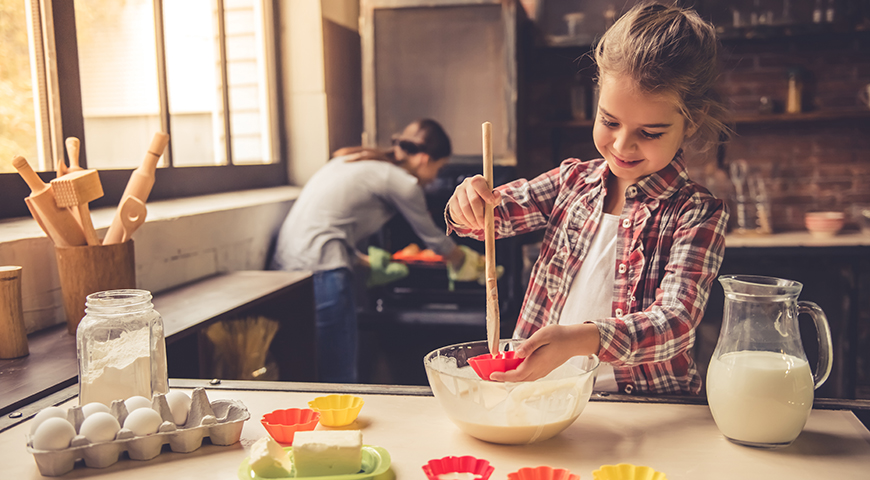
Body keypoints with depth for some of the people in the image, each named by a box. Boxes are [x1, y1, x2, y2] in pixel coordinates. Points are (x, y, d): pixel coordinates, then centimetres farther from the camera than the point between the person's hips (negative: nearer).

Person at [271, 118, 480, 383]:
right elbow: (432, 237, 11)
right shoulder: (399, 181, -3)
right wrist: (463, 258, 30)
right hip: (321, 271, -10)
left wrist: (367, 261, 30)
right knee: (341, 379, -3)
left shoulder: (354, 162, 21)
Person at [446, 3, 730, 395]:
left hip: (644, 410, -2)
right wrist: (470, 206, -17)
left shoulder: (698, 214, -9)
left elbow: (676, 323, -20)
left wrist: (581, 339, -39)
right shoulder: (573, 180, 6)